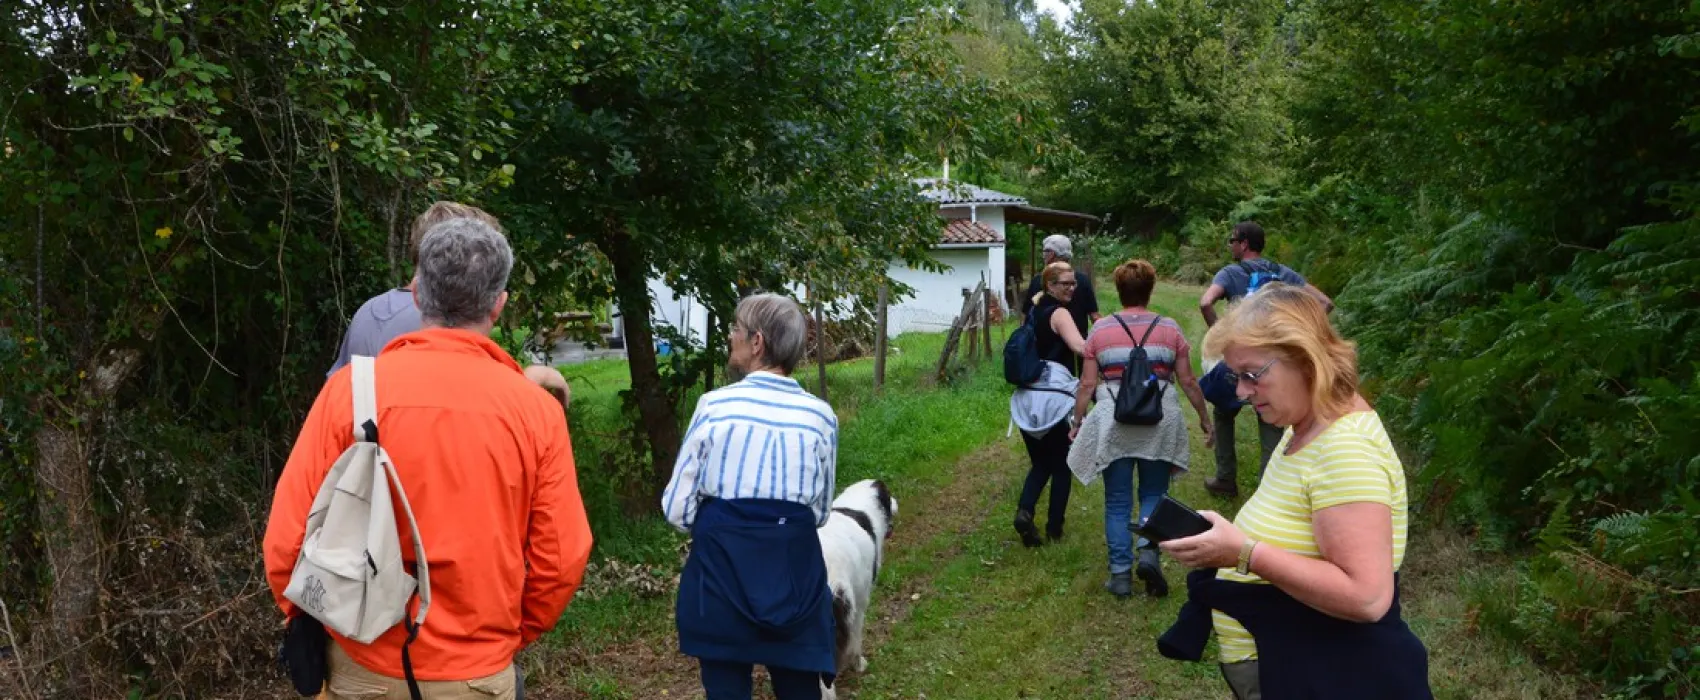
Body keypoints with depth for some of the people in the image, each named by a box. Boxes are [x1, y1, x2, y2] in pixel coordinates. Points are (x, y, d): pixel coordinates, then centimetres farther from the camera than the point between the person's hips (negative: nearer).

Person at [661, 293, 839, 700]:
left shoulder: (714, 405, -8)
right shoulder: (820, 415, -2)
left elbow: (677, 509, -5)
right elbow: (820, 511, 7)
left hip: (722, 568, -2)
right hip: (796, 571, 2)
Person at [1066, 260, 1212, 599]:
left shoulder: (1100, 329, 3)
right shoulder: (1169, 328, 4)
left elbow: (1087, 384, 1)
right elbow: (1187, 381, 5)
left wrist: (1078, 422, 10)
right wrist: (1203, 417, 15)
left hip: (1114, 424, 0)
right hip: (1159, 424, 1)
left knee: (1118, 502, 8)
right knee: (1153, 494, 16)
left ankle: (1120, 574, 9)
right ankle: (1148, 552, -6)